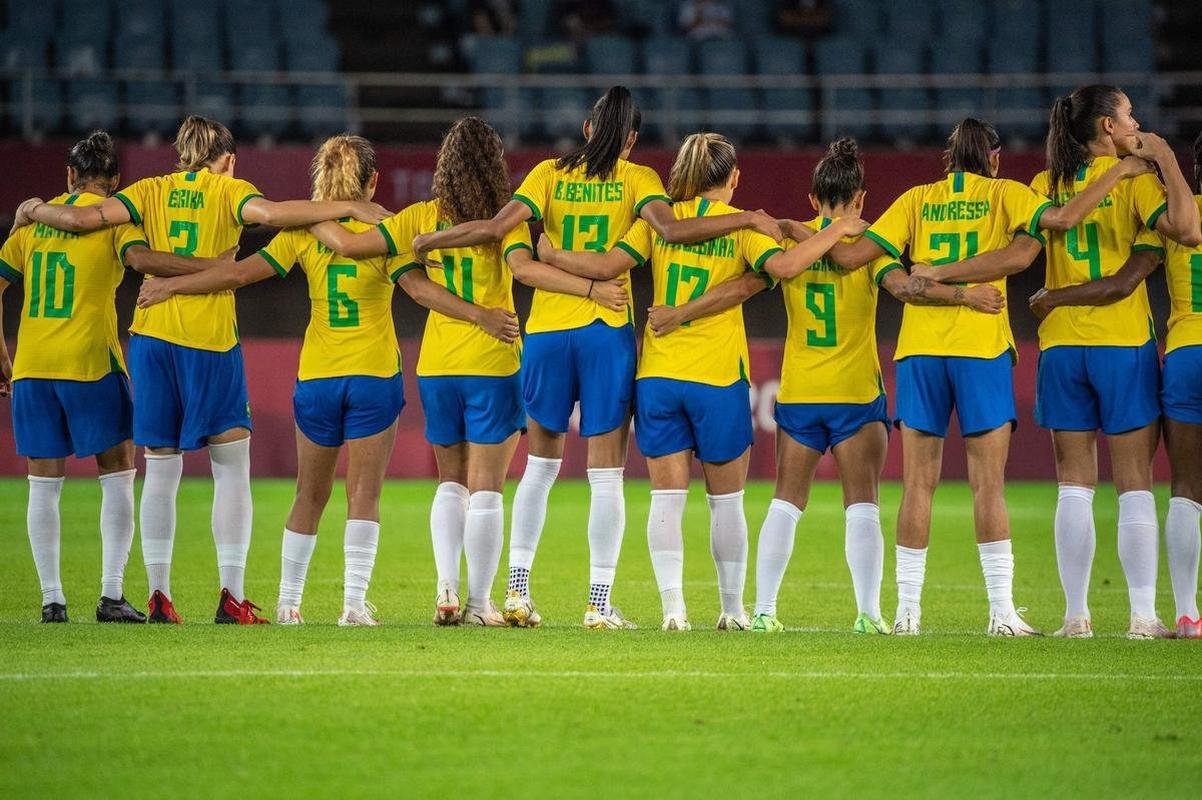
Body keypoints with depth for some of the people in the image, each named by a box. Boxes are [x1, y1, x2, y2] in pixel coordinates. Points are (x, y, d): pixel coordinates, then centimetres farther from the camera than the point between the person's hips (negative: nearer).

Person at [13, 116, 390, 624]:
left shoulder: (152, 191, 9)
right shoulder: (228, 191, 3)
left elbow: (81, 219, 0)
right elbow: (268, 213, -18)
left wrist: (35, 210, 19)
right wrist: (346, 208, -15)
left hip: (151, 336, 3)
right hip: (210, 341, -3)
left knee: (160, 472, 7)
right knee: (232, 468, 4)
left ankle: (158, 596, 2)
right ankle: (231, 596, -4)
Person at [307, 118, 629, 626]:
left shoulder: (421, 218, 2)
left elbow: (348, 245, -2)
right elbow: (524, 267, -23)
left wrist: (314, 220, 16)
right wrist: (592, 289, -27)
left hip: (436, 368, 3)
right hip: (492, 367, -3)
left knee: (451, 481, 16)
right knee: (485, 487, 2)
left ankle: (446, 590, 2)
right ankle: (479, 603, 1)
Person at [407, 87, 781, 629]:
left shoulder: (550, 173, 6)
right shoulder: (636, 179, 0)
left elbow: (495, 228, -5)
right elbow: (671, 229, -17)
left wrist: (428, 240, 8)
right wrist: (748, 219, -10)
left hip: (546, 330, 2)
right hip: (607, 331, -2)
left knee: (540, 463, 16)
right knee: (606, 474, 1)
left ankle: (516, 590, 11)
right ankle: (600, 604, -2)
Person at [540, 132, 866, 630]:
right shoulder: (741, 225, -3)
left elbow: (608, 265, -3)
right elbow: (783, 266, -18)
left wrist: (551, 255, 8)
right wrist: (838, 231, -9)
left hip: (657, 376, 2)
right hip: (718, 380, -2)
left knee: (667, 496, 2)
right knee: (726, 500, 10)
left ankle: (673, 606, -8)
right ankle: (732, 608, 14)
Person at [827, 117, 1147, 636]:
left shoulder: (917, 200, 10)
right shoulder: (1002, 194, 5)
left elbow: (852, 257, 5)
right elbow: (1063, 218, -11)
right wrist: (1117, 173, -2)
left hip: (919, 350, 2)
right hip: (982, 349, -2)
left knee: (918, 484, 5)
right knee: (988, 485, -2)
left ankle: (907, 611, 3)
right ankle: (1002, 612, -6)